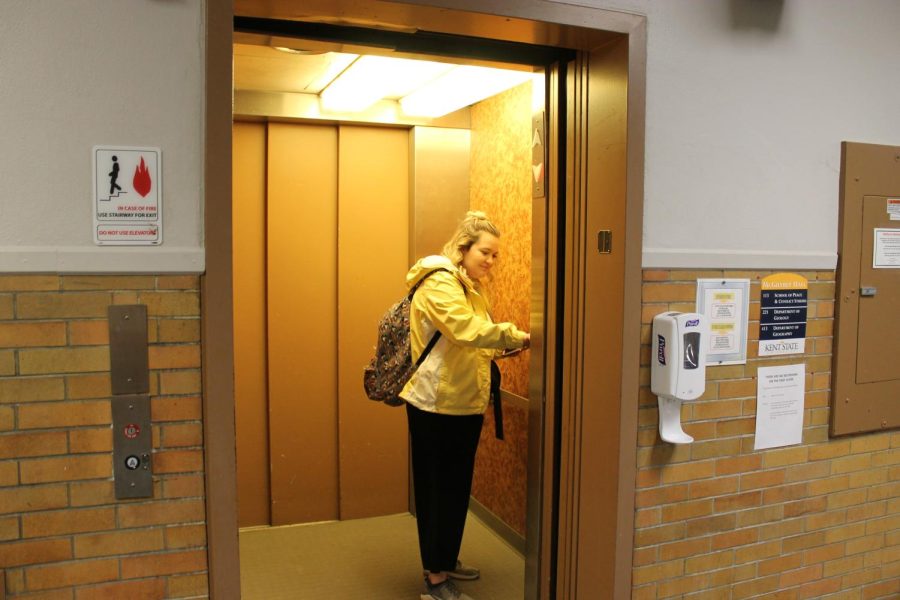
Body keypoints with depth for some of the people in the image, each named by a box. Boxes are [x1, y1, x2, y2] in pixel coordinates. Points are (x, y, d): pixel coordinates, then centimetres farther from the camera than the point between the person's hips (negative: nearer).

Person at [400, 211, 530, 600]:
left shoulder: (468, 288, 17)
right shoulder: (439, 283, -15)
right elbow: (469, 330, -30)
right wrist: (520, 337, -31)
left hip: (462, 405, 10)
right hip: (437, 406, -10)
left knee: (455, 488, 18)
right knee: (440, 489, -1)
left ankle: (444, 561, 33)